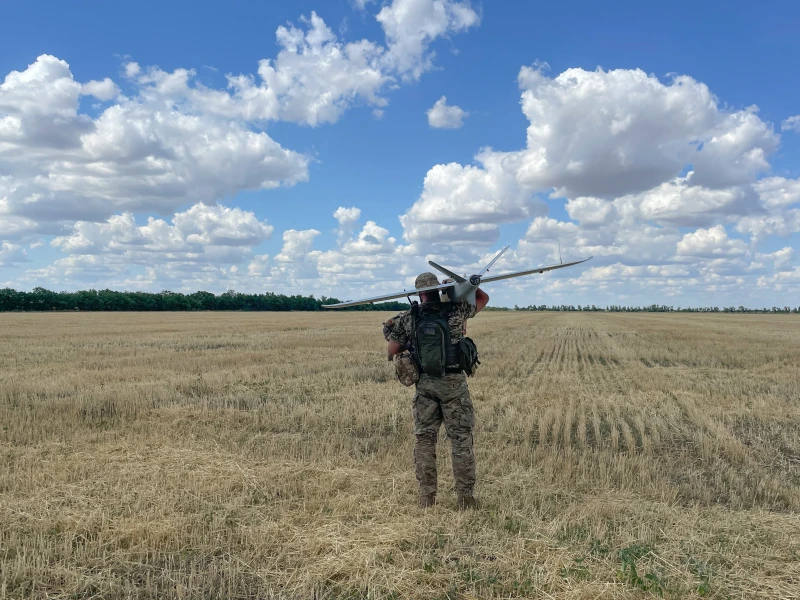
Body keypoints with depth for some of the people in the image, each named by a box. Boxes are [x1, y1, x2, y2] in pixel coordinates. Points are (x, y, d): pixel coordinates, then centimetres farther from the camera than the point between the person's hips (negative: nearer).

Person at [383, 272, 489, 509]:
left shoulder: (408, 318, 0)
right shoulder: (456, 310, -3)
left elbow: (392, 351, 5)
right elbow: (483, 297, 14)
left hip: (424, 383, 2)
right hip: (453, 382, -1)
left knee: (424, 439, 10)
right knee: (461, 439, 6)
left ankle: (426, 497, 14)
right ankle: (465, 498, 8)